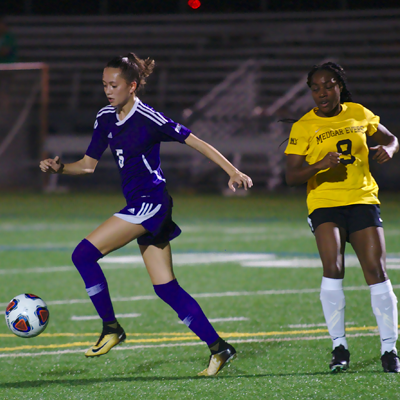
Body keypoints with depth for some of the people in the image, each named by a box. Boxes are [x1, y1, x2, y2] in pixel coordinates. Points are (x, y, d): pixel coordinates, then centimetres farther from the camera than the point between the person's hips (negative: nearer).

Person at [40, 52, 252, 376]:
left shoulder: (148, 118, -13)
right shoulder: (106, 119, 10)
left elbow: (195, 142, -11)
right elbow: (88, 164, 16)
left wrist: (233, 172, -15)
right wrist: (60, 168, -3)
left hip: (151, 202, -8)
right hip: (139, 206, 8)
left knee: (84, 254, -15)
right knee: (166, 288, 6)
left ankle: (111, 328, -5)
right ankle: (218, 348, 9)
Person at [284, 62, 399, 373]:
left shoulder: (359, 114, 8)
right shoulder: (303, 126, -1)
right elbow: (291, 176, -6)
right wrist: (320, 165, -25)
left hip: (363, 199, 2)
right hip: (325, 203, -2)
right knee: (333, 269, -21)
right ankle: (339, 347, -12)